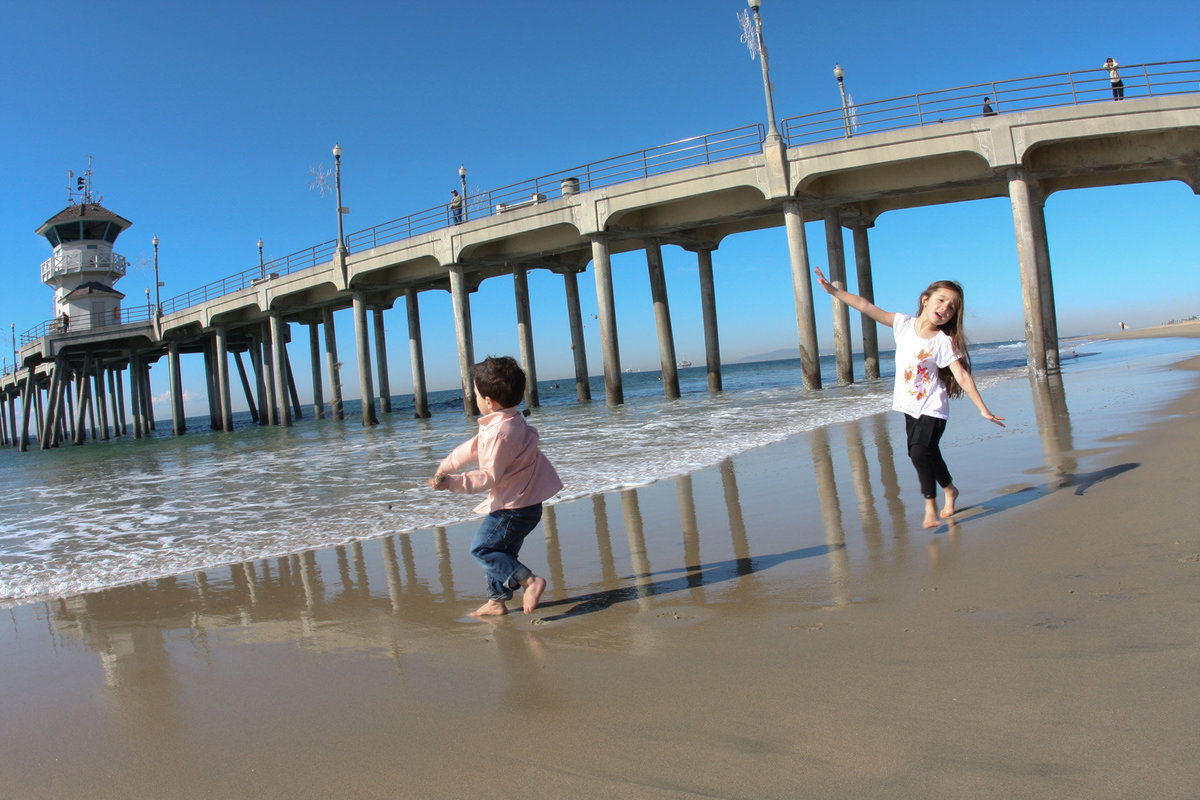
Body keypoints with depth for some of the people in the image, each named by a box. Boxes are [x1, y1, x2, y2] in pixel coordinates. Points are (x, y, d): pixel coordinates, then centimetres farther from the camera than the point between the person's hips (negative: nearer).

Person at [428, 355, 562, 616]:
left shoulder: (500, 432, -25)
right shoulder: (510, 420, 9)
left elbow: (489, 477, -23)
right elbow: (475, 446, 22)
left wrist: (451, 481, -23)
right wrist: (447, 464, 31)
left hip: (512, 506, -10)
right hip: (524, 504, 10)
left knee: (482, 548, -3)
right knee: (500, 552, 18)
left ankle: (528, 580, -10)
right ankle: (497, 601, 26)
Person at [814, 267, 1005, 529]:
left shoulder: (944, 342, -14)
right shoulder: (904, 324, -5)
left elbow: (962, 376, -16)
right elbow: (867, 307, -6)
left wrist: (983, 410, -17)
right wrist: (833, 290, -9)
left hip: (932, 408, -5)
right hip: (911, 406, 5)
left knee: (919, 453, -17)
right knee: (928, 453, 17)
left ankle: (930, 507, 0)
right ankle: (949, 490, 42)